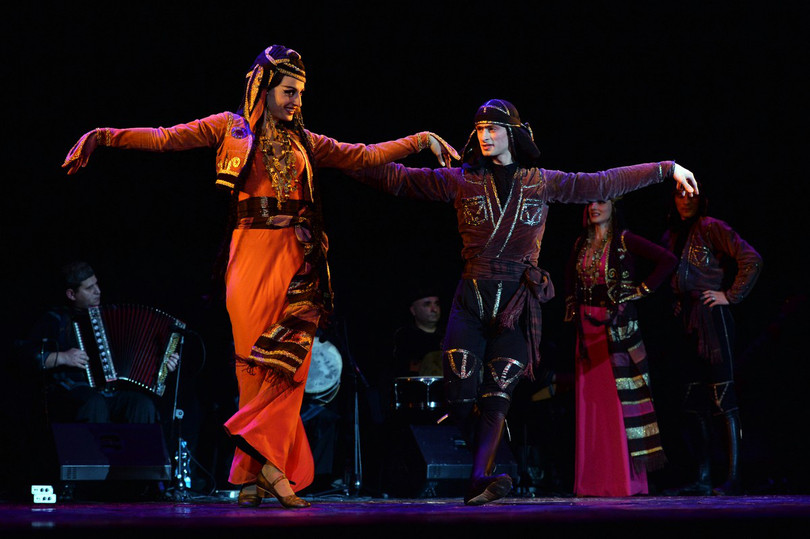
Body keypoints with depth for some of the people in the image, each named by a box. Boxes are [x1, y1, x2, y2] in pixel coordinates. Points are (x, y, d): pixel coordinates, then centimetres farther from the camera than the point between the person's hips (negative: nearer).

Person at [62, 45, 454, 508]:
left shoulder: (303, 142, 20)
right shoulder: (231, 129, 10)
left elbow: (365, 156, 24)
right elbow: (165, 138, 3)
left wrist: (421, 139, 19)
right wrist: (103, 136, -8)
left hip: (296, 255, 3)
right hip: (252, 252, -3)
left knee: (288, 357, -10)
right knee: (255, 361, -6)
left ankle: (257, 469, -10)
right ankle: (266, 469, -3)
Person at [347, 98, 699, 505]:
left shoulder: (542, 183, 8)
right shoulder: (461, 180, 6)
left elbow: (604, 184, 12)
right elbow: (398, 178, 6)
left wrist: (666, 169, 13)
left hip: (517, 303, 0)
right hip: (471, 299, 0)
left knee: (496, 396, -9)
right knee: (460, 398, -7)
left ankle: (480, 480, -16)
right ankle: (484, 460, 15)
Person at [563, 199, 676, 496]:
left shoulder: (625, 241, -4)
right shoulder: (581, 245, 14)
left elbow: (668, 260, -9)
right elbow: (570, 278, 31)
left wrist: (642, 290, -8)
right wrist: (571, 306, 17)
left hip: (618, 326, -6)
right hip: (588, 329, 6)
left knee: (620, 398, -8)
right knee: (590, 400, 3)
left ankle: (626, 479, -7)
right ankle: (593, 480, 5)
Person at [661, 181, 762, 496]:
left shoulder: (712, 228, -4)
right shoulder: (672, 236, 17)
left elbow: (752, 260, -11)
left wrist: (731, 295, -10)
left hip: (712, 316, -8)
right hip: (687, 321, 8)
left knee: (723, 397, -11)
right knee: (693, 402, 6)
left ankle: (733, 478, -13)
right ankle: (703, 478, 8)